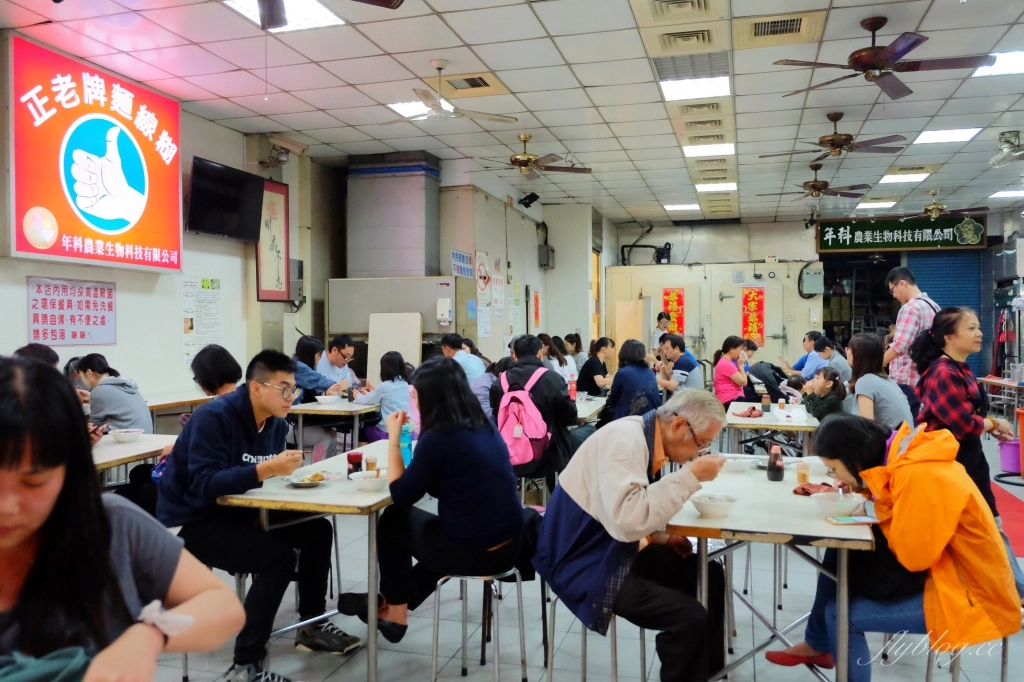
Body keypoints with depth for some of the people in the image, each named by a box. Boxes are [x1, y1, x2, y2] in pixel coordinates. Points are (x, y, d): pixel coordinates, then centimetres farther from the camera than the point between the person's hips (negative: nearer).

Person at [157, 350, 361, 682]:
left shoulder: (275, 423, 0)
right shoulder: (214, 417, -23)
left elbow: (270, 470, 9)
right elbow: (205, 484, -32)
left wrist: (289, 467, -12)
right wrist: (267, 469, -38)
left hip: (236, 512, 8)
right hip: (191, 522, -8)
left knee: (317, 530, 2)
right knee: (278, 556, -26)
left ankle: (311, 626, 17)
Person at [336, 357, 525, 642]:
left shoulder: (439, 437, -16)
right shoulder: (485, 427, 5)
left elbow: (401, 494, -7)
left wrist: (394, 438, -1)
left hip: (469, 552, -7)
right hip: (508, 546, 7)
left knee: (393, 520, 20)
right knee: (422, 524, 35)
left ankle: (395, 609, 33)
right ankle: (394, 604, 46)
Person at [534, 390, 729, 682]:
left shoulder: (646, 438, 4)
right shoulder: (625, 440, -24)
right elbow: (627, 520, -35)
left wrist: (661, 537, 0)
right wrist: (691, 477, -27)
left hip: (617, 548, 10)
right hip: (586, 564, -9)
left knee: (709, 576, 11)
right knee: (690, 617, -19)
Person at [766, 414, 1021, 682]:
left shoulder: (917, 475, -29)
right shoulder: (903, 453, -3)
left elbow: (912, 557, -24)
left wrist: (879, 490, -16)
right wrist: (871, 486, -5)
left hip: (969, 595, -9)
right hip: (945, 565, 9)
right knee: (839, 555, 9)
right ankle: (818, 644, 22)